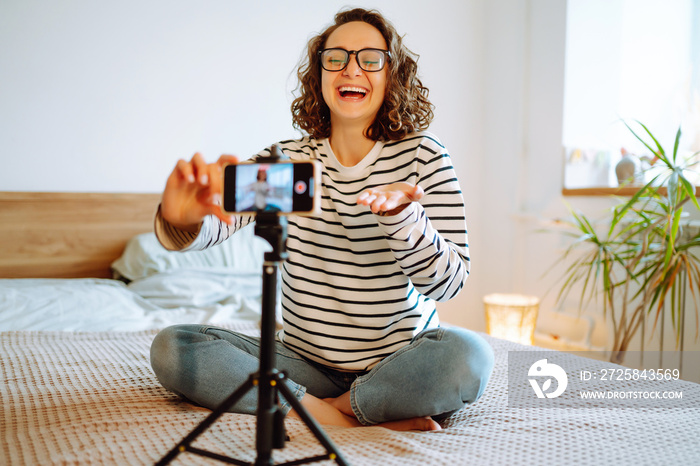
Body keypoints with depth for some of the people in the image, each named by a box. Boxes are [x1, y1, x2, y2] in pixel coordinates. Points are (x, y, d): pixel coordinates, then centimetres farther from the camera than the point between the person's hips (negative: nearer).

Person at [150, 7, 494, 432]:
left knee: (469, 356, -33)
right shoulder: (287, 160, 0)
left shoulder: (422, 155, -5)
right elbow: (211, 225, -15)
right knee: (171, 348, -16)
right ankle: (372, 417, -19)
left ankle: (327, 410, -11)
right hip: (307, 363, 3)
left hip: (399, 361, -2)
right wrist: (180, 219, -41)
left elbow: (447, 283, -13)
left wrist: (400, 214, -33)